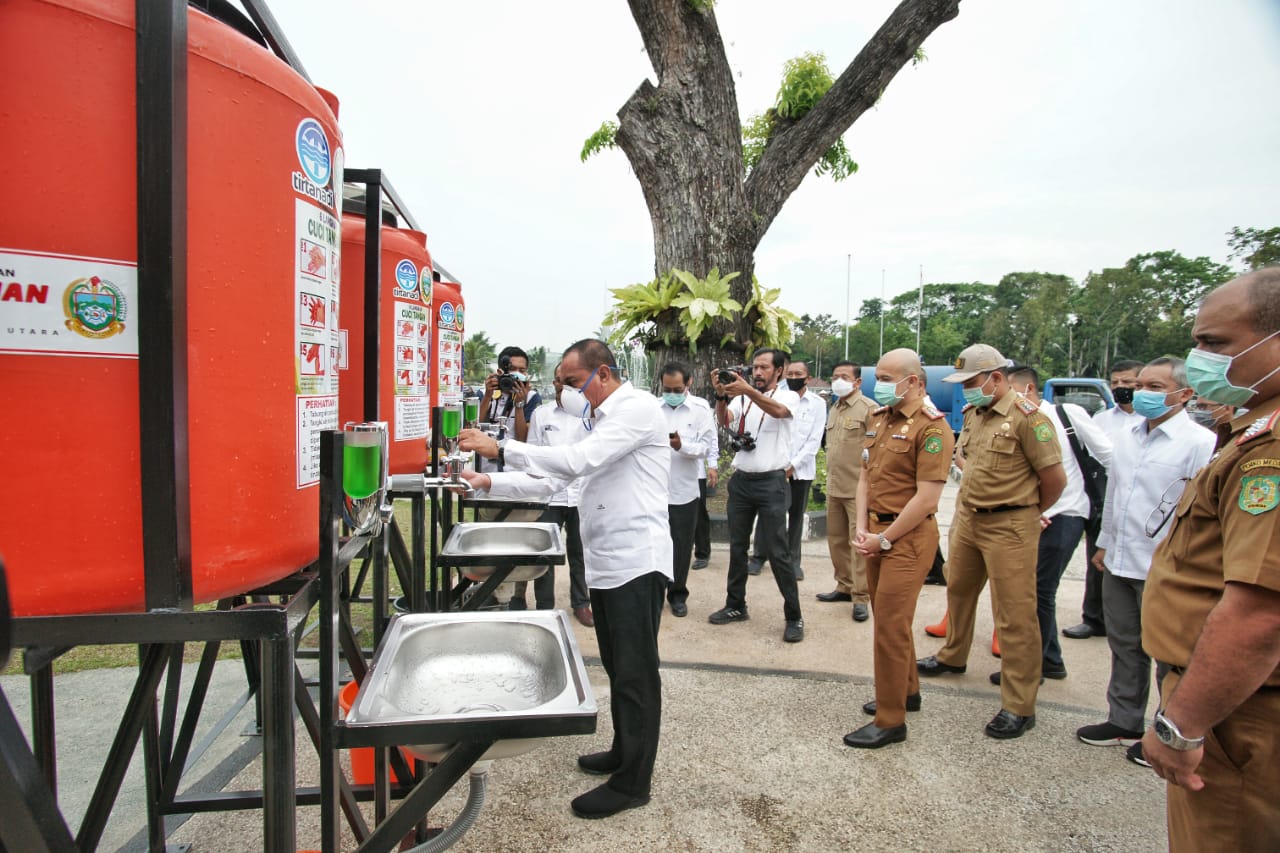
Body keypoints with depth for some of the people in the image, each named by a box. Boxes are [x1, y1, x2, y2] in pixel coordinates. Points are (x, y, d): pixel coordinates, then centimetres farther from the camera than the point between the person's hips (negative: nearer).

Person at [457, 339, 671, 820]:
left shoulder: (636, 408, -12)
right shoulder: (602, 420, 19)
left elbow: (578, 461, -24)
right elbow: (553, 480, 16)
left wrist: (500, 449, -21)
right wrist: (489, 483, 6)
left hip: (636, 562, -10)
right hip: (606, 563, 10)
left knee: (635, 673, 0)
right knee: (617, 668, 19)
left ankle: (633, 782, 11)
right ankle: (625, 753, 34)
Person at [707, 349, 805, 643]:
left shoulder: (788, 396, -1)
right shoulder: (741, 398, 9)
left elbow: (778, 411, -24)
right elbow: (724, 420, -9)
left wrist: (748, 391, -39)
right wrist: (721, 395, -28)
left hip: (771, 482, -5)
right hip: (741, 480, 5)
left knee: (777, 552, -4)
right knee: (737, 546, 13)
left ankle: (794, 616, 7)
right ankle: (735, 606, 26)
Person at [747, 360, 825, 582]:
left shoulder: (817, 403, 3)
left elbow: (814, 439, -1)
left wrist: (794, 465, -9)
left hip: (801, 468, 0)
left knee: (796, 515, 6)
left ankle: (793, 561, 15)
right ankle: (758, 557, 10)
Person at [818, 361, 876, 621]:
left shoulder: (868, 408, -9)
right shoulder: (834, 409, 16)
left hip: (858, 488, -8)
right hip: (834, 487, 8)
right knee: (836, 539, 14)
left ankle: (861, 597, 4)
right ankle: (845, 586, 28)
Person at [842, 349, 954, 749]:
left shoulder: (931, 427, -15)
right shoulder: (878, 419, 10)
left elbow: (927, 496, -19)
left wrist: (885, 538, -14)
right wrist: (862, 528, 3)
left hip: (908, 536, -8)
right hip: (877, 532, 8)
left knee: (890, 625, -4)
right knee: (886, 617, 18)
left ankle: (890, 720, 8)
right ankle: (907, 690, 37)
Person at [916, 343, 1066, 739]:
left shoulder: (1027, 417, -16)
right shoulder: (972, 412, 8)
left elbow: (1055, 478, -13)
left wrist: (1028, 512, 2)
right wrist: (968, 507, 12)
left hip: (1009, 528, -8)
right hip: (967, 518, 8)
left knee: (1015, 615, -1)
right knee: (958, 590, 22)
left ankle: (1019, 707, 9)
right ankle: (953, 656, 45)